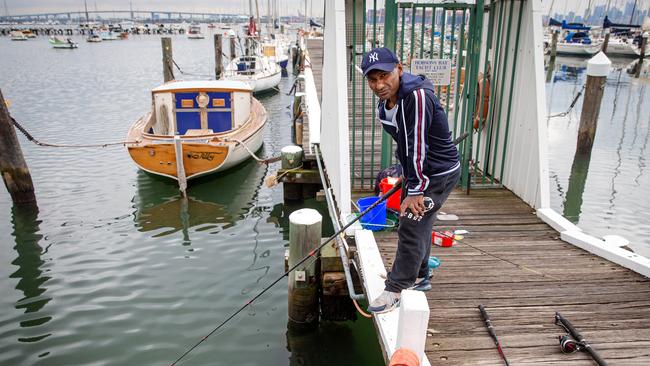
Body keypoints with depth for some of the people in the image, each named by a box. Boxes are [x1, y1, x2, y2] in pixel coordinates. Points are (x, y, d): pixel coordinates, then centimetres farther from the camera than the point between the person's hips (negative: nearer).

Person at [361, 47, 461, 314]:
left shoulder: (418, 96, -28)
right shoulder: (385, 106, 2)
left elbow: (418, 145, -28)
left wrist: (416, 190, -24)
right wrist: (407, 179, 16)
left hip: (438, 173, -9)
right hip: (416, 171, 9)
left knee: (411, 227, -5)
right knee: (419, 225, 20)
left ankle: (395, 290, 10)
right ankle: (419, 277, 40)